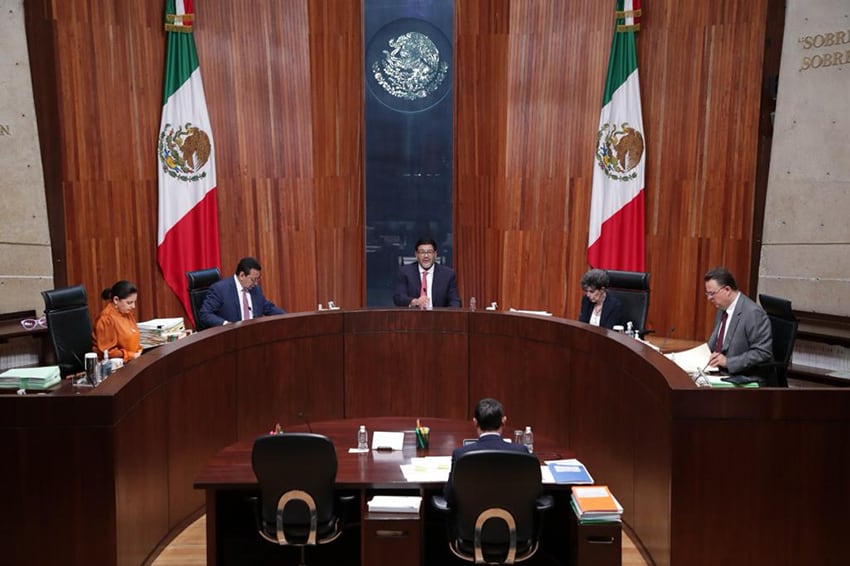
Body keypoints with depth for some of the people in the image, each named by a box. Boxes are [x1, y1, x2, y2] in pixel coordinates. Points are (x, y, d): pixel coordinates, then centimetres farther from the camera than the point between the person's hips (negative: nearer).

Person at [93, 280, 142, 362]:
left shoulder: (127, 312, 8)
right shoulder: (106, 319, -14)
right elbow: (106, 351, -13)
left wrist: (139, 351, 5)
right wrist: (132, 356, -15)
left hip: (131, 360, 8)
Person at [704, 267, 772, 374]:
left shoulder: (753, 313, -17)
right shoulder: (722, 308, 9)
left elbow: (763, 353, -19)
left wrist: (727, 361, -24)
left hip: (746, 376, -8)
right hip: (720, 372, 8)